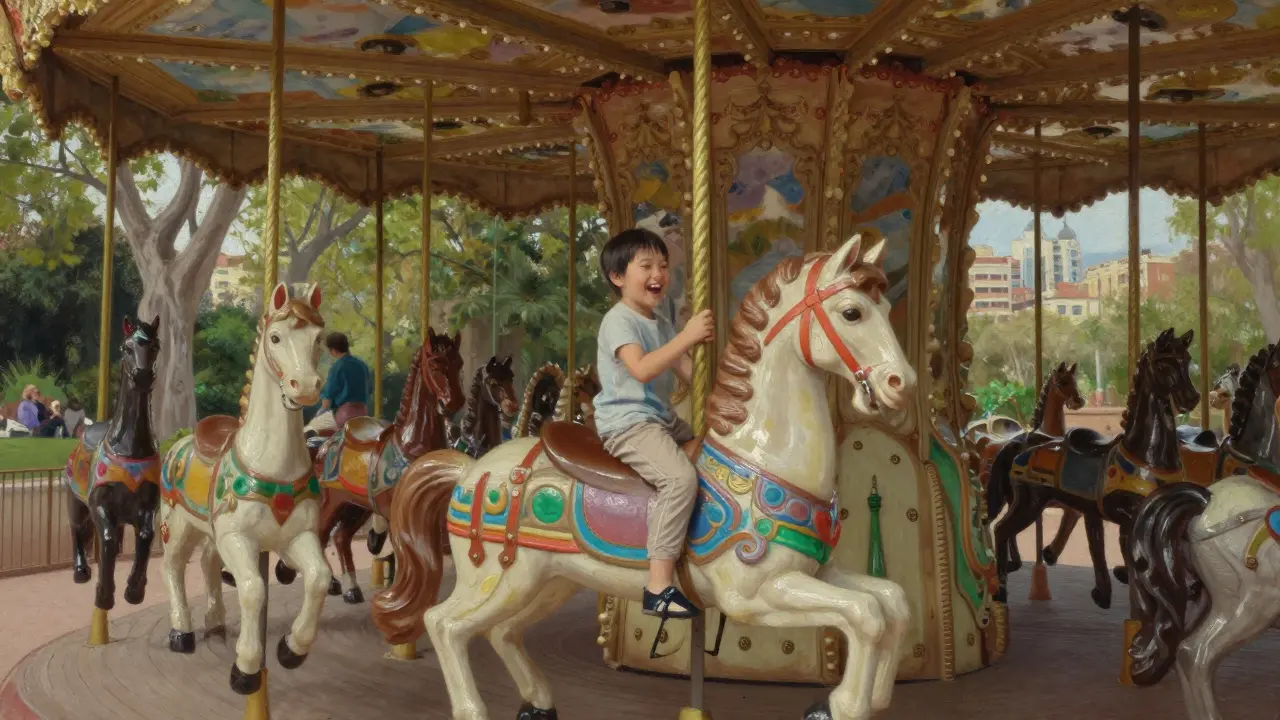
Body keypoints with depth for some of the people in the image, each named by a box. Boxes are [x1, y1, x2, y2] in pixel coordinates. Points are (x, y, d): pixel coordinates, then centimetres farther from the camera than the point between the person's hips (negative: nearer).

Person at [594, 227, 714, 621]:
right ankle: (659, 586, -31)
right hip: (627, 423, -10)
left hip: (663, 419, 10)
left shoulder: (661, 323, 18)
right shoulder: (618, 321, -10)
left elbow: (689, 371, 16)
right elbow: (642, 369, -26)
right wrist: (685, 336, -28)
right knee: (680, 477, -30)